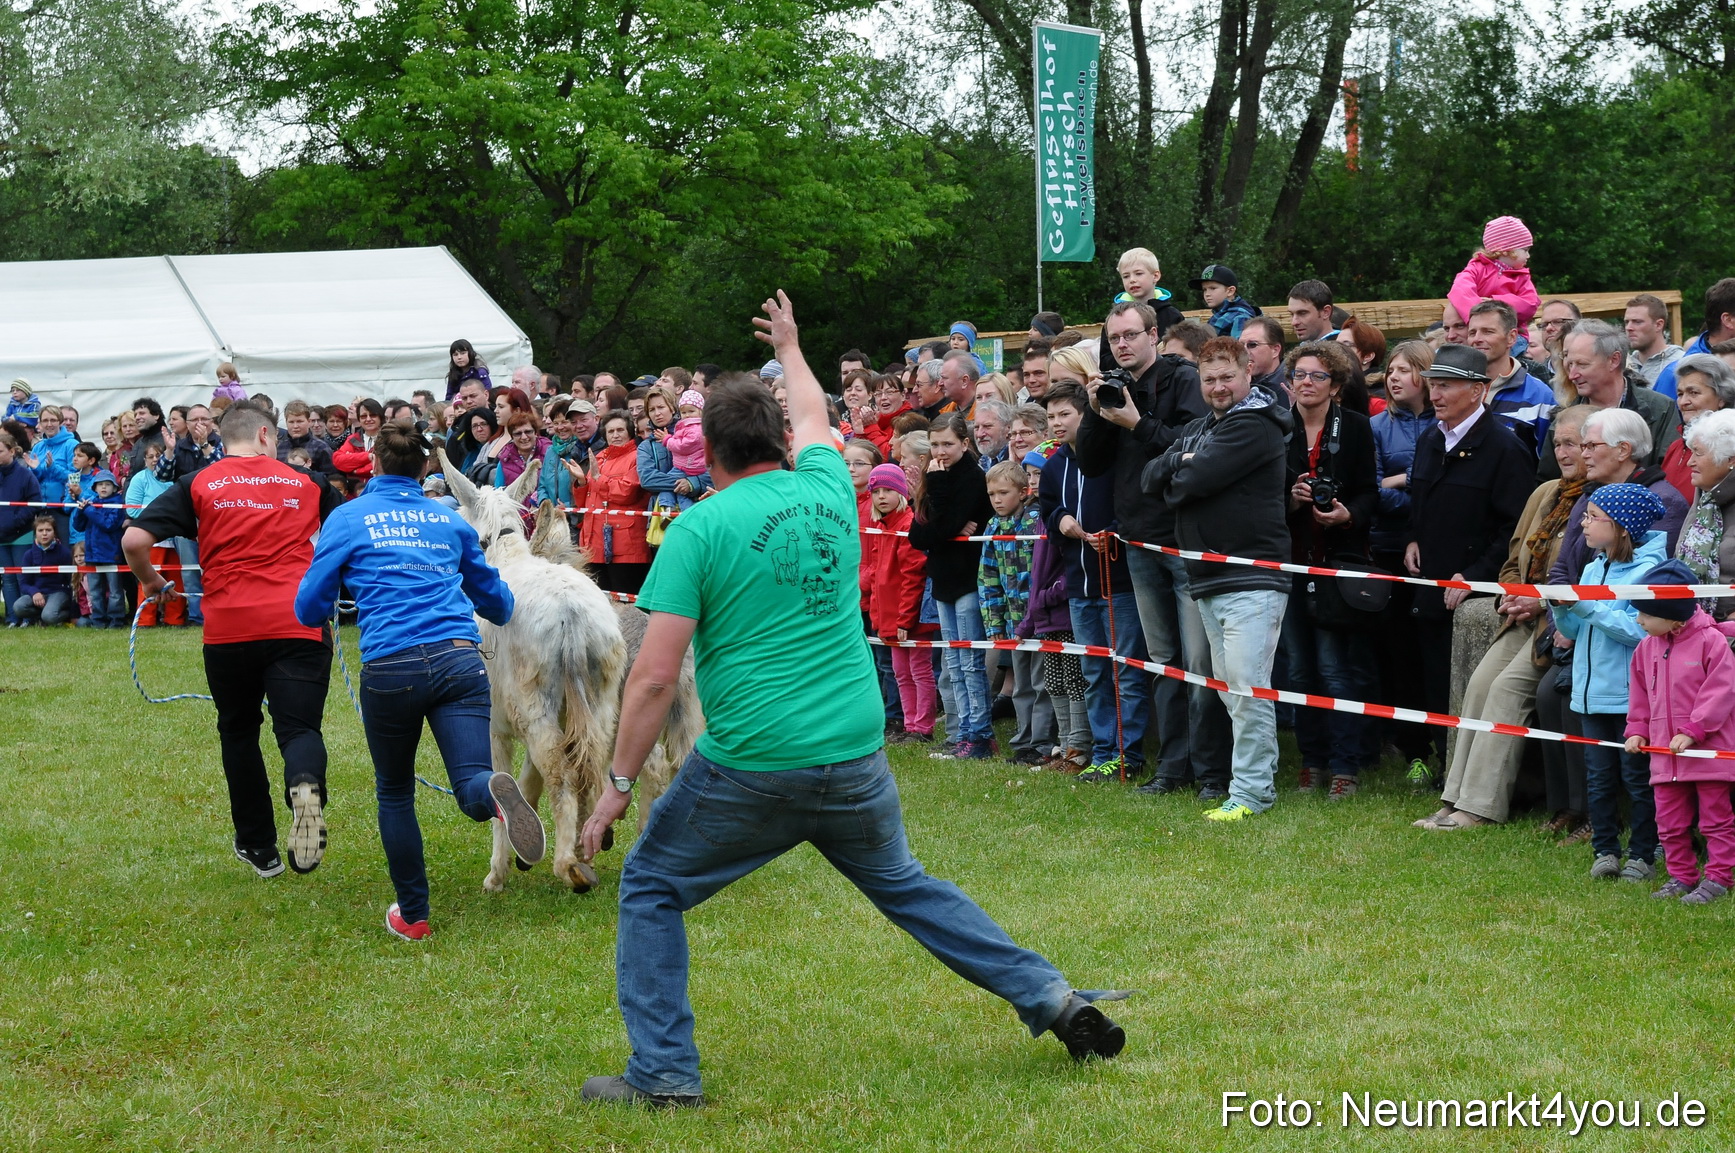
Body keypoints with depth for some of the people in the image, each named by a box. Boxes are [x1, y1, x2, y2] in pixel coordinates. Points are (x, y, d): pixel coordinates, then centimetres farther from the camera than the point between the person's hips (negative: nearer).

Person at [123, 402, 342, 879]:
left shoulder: (198, 485, 9)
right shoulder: (306, 482, 12)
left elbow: (134, 539, 0)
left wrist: (149, 581, 20)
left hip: (228, 629, 1)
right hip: (298, 625, -1)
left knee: (239, 734, 19)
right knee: (299, 728, -3)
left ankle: (260, 849, 24)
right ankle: (306, 783, -39)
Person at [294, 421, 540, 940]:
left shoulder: (348, 518, 8)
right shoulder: (449, 520, 19)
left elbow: (310, 609, 7)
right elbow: (497, 601, 30)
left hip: (391, 668, -2)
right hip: (460, 660, 2)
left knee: (395, 793, 18)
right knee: (473, 785, -8)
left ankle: (412, 915, 22)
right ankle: (495, 793, -45)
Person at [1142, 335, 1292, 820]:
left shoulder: (1255, 426, -8)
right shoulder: (1197, 430, 20)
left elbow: (1195, 480, -17)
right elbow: (1151, 478, 11)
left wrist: (1175, 481, 4)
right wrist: (1180, 462, -7)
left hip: (1252, 580, -9)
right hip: (1208, 580, 9)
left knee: (1247, 689, -11)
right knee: (1228, 688, 11)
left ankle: (1250, 790, -9)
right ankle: (1259, 775, 18)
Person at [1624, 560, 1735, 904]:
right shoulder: (1647, 646, 6)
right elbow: (1640, 695, 16)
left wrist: (1691, 732, -20)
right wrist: (1637, 731, 5)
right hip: (1665, 753, 6)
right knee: (1670, 821, 10)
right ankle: (1682, 876, 21)